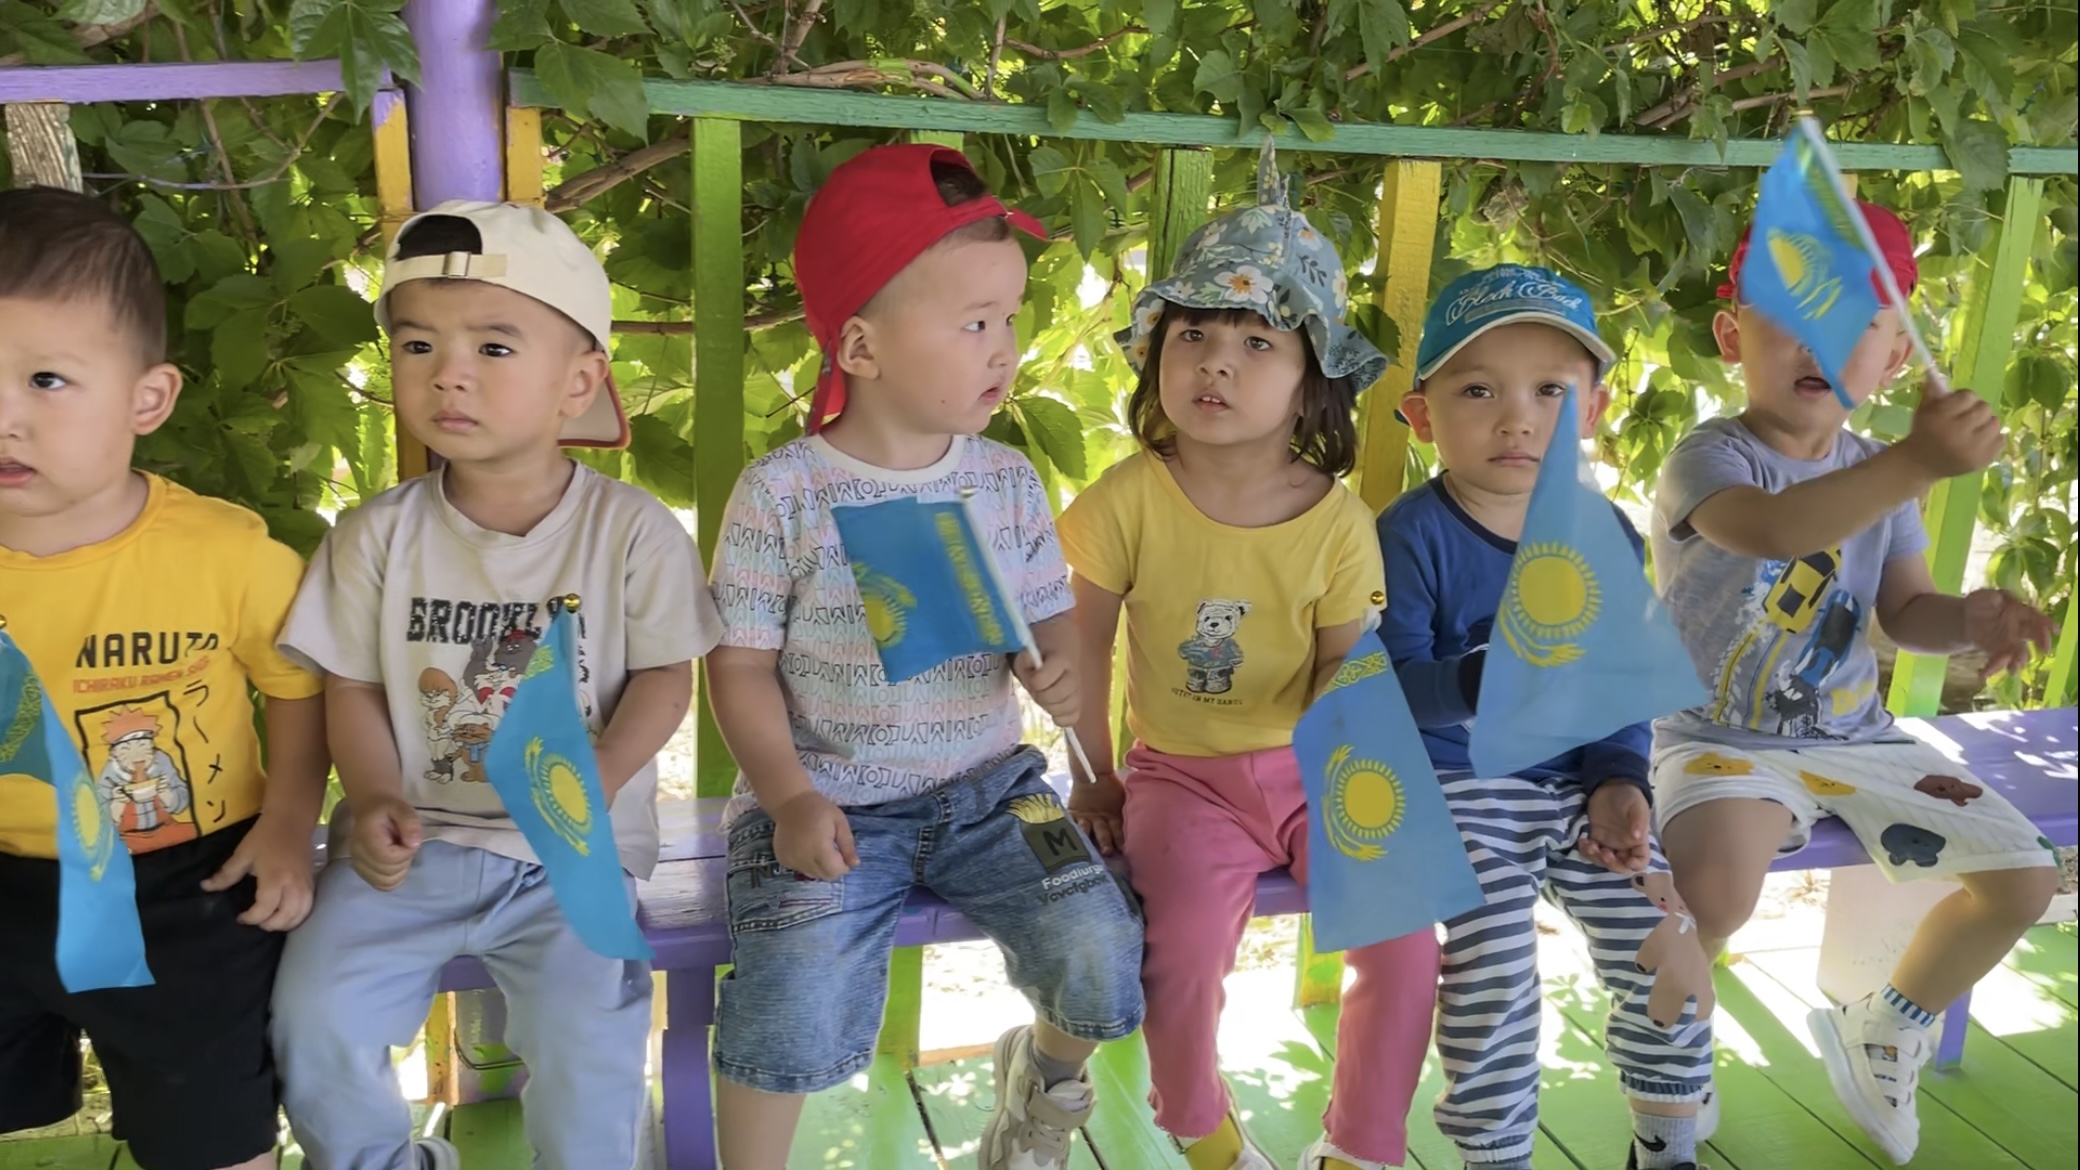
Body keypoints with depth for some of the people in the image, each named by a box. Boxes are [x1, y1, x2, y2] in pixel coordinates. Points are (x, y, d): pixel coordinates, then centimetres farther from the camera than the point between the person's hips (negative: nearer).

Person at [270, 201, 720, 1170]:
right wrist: (376, 802, -11)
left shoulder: (634, 533, -7)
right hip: (416, 840, 3)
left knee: (582, 1035, -20)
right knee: (313, 1016, -11)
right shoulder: (377, 537, 0)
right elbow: (354, 687, 5)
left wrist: (598, 781, -20)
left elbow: (664, 677, -5)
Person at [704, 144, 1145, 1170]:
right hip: (831, 802, -3)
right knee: (797, 1007, -24)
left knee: (1103, 961, -11)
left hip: (986, 789, 4)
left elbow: (1047, 618, 10)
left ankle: (1043, 1080, 25)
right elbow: (742, 664, -5)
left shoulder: (1007, 484, 2)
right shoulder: (783, 494, -9)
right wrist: (789, 796, -18)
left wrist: (1057, 668, -14)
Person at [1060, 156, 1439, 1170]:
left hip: (1303, 771, 2)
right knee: (1186, 944, -25)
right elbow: (1084, 654, -2)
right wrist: (1095, 779, 0)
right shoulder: (1128, 501, -11)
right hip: (1181, 773, -2)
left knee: (1405, 938, -13)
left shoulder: (1338, 522, -7)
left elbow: (1339, 672, -1)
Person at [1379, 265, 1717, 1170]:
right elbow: (1391, 687, -21)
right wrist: (1484, 678, -39)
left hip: (1577, 783, 5)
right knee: (1494, 969, -21)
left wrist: (1619, 781, -4)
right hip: (1455, 786, -5)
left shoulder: (1608, 537, 4)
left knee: (1665, 945, -3)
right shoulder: (1410, 536, -14)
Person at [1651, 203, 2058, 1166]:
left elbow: (1904, 611, 5)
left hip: (1852, 735, 7)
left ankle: (1882, 1029, 27)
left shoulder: (1880, 472, 6)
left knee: (2023, 877, 2)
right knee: (1715, 886, -34)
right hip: (1721, 736, -7)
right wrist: (1921, 461, -49)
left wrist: (1969, 620, -18)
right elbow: (1773, 527, -39)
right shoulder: (1708, 458, -16)